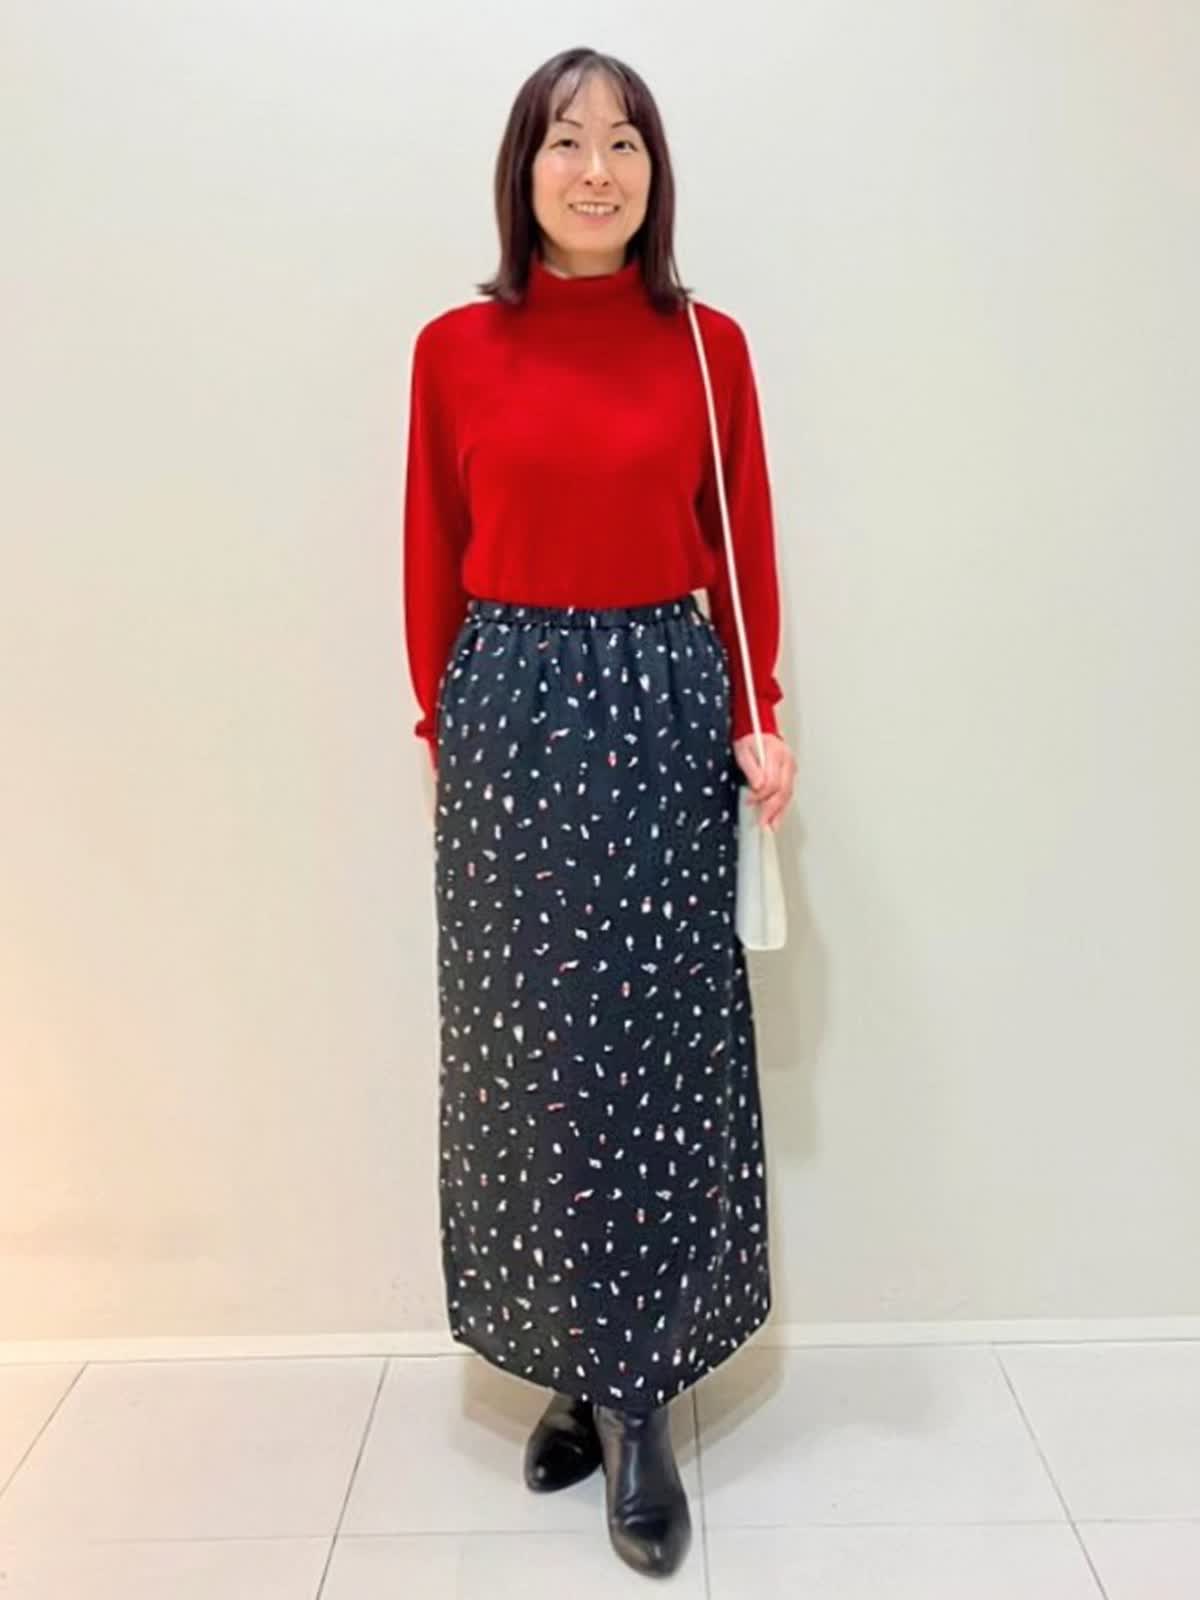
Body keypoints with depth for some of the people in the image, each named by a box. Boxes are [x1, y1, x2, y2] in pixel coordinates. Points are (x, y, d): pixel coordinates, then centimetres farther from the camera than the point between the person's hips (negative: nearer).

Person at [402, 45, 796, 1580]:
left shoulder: (708, 345, 6)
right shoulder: (455, 348, 5)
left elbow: (744, 551, 6)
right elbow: (433, 564, 7)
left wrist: (757, 719, -3)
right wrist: (441, 729, 6)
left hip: (664, 703, 0)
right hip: (509, 706, 0)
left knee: (659, 1048, 2)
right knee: (530, 1049, 4)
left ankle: (637, 1394, 17)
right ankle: (576, 1363, 24)